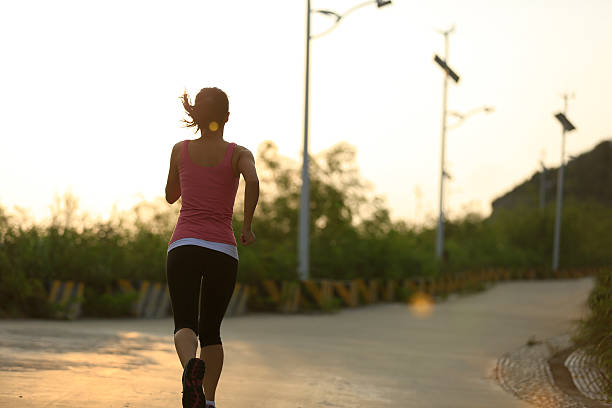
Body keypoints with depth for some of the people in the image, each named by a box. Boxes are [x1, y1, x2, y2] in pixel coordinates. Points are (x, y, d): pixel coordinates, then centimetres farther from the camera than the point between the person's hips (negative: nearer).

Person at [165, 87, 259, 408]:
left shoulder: (181, 150, 10)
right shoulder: (239, 153, 5)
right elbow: (253, 181, -18)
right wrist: (247, 226, -5)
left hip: (184, 246, 0)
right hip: (223, 251, 0)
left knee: (185, 326, -9)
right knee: (211, 331, 16)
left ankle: (190, 365, -43)